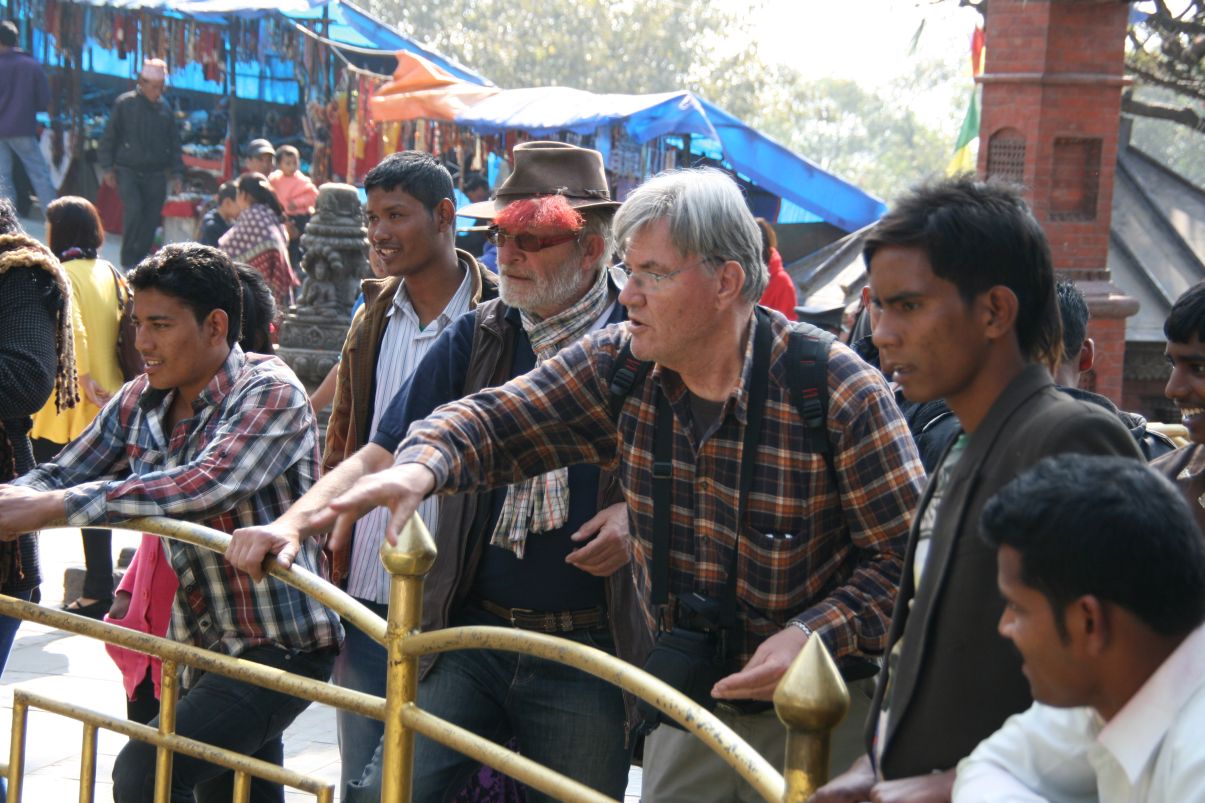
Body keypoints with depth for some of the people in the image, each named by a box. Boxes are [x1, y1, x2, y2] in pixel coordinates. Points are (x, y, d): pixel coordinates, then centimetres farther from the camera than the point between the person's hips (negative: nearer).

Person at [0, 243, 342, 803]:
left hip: (280, 645, -8)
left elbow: (207, 485, -32)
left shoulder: (271, 392, -17)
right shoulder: (139, 403, 5)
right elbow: (60, 476, 7)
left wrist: (54, 506, -36)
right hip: (205, 644, 8)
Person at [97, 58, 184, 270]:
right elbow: (109, 136, 3)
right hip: (128, 171, -4)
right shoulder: (125, 103, -2)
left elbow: (174, 143, 17)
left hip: (156, 175, 4)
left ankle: (140, 260, 15)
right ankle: (128, 261, -8)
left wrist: (177, 173, 11)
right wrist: (107, 168, -1)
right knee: (134, 209, -19)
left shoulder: (165, 108, 8)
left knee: (151, 218, 1)